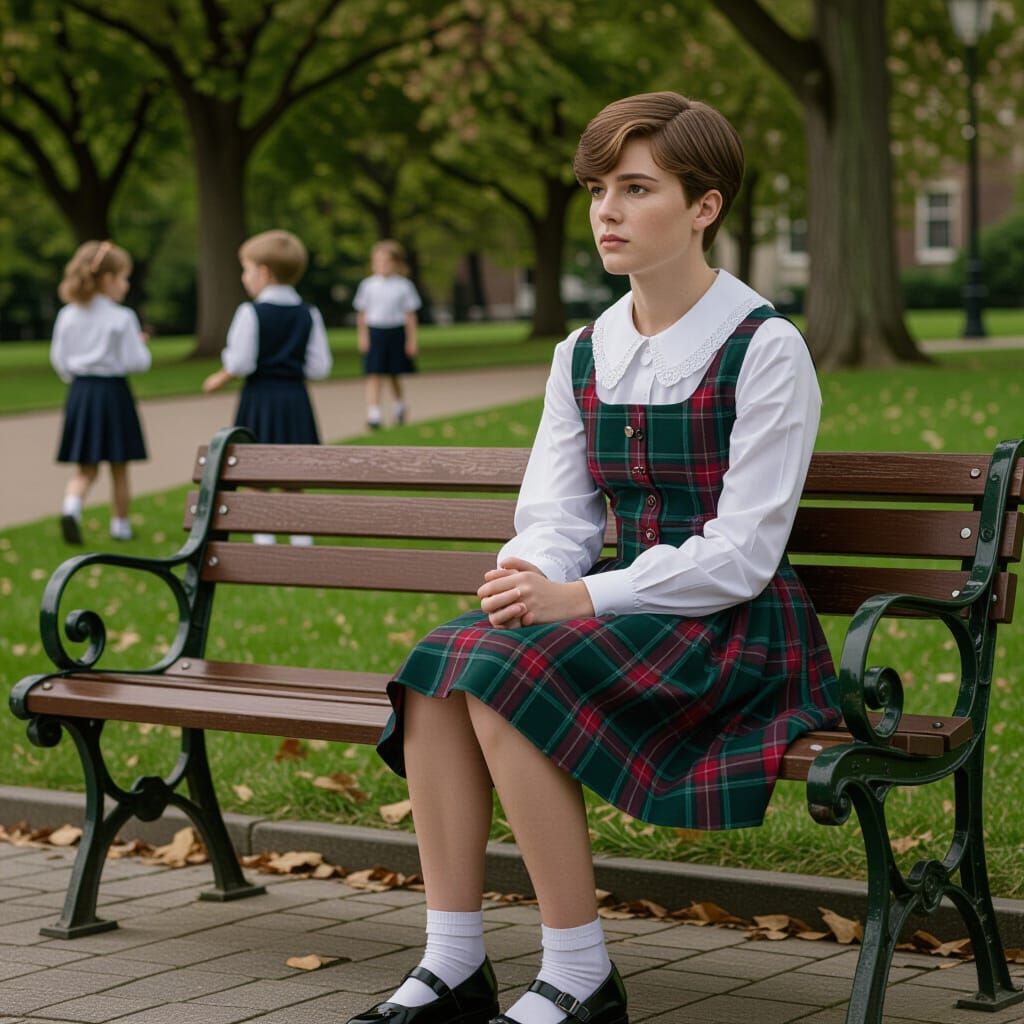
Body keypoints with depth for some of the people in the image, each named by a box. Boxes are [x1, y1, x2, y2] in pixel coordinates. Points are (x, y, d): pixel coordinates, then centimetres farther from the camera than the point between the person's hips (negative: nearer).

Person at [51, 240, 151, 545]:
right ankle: (120, 524, 18)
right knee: (119, 469, 10)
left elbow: (58, 359, 7)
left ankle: (71, 508, -17)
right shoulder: (122, 318, -12)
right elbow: (136, 362, -12)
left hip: (80, 393, 4)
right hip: (113, 391, -4)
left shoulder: (68, 316, 2)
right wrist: (141, 346, 8)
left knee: (85, 468, 9)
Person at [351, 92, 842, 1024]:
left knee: (507, 675, -28)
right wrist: (528, 577, -16)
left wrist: (580, 598, -21)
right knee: (438, 664, -19)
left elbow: (740, 554, -15)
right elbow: (556, 515, 9)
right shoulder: (584, 355, 11)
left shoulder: (765, 351, -10)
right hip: (624, 607, 7)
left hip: (737, 629, -6)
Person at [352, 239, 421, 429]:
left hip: (396, 333, 0)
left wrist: (412, 339, 0)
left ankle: (400, 405, 37)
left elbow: (410, 314, 2)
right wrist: (363, 336, -1)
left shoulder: (404, 286, -2)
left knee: (395, 375, 13)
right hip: (375, 332, 0)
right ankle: (373, 413, -11)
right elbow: (362, 313, 4)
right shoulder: (368, 285, 0)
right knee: (374, 375, -8)